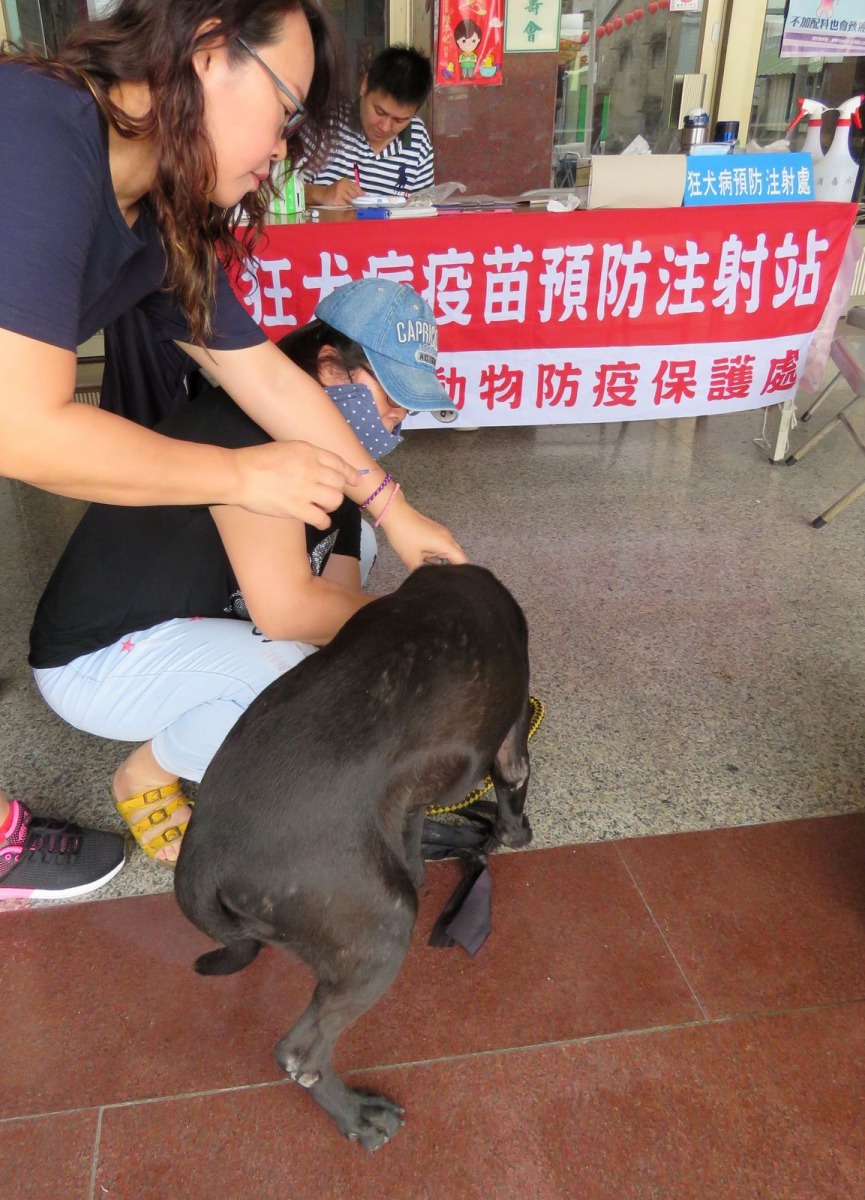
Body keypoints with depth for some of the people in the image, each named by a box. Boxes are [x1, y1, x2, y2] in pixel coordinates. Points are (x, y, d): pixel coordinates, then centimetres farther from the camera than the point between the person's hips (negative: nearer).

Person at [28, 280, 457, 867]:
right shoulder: (247, 428, -27)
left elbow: (340, 596, -1)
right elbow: (285, 608, -32)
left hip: (188, 617, 9)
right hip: (96, 660, -9)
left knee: (350, 544, 9)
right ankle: (148, 770, -2)